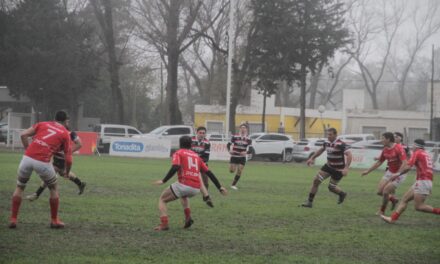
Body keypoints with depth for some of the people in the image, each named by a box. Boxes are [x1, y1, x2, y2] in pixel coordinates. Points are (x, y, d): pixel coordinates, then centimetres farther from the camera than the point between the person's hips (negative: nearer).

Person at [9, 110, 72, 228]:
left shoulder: (43, 124, 19)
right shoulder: (65, 133, 12)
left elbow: (24, 135, 6)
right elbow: (68, 160, 10)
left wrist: (28, 150, 15)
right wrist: (67, 172, 27)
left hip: (27, 158, 2)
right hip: (43, 162, -2)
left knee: (19, 187, 22)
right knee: (54, 188, 22)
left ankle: (13, 219, 17)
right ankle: (54, 220, 25)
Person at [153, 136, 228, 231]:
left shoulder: (178, 153, 8)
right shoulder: (196, 156, 22)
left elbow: (175, 168, -13)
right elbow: (209, 173, 18)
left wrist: (163, 181, -15)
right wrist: (220, 187, 19)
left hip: (184, 185, -5)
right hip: (196, 188, 5)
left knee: (162, 199, 14)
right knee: (184, 196, 40)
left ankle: (164, 224, -4)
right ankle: (188, 218, 20)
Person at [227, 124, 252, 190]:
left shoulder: (248, 139, -1)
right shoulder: (235, 137, -4)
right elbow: (228, 144, 1)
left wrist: (246, 152, -20)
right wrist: (229, 150, -19)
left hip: (242, 158, 1)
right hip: (234, 156, -1)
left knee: (239, 172, -3)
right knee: (232, 171, -7)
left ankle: (233, 185, 10)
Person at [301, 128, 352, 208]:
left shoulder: (340, 144, -24)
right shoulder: (327, 142, -2)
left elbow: (349, 155, -30)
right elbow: (321, 150, 19)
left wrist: (346, 168, -40)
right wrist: (312, 158, 13)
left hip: (338, 169, -6)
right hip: (328, 166, 6)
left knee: (331, 187, 1)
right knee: (316, 180, -6)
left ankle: (342, 194, 36)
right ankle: (309, 202, 2)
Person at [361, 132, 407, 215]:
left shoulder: (398, 148, -21)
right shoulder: (385, 150, 3)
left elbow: (404, 163, -26)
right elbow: (379, 162, 16)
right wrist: (368, 171, 16)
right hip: (390, 172, 8)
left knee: (385, 191, -12)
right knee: (379, 191, 1)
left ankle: (382, 211, 10)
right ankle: (393, 200, 28)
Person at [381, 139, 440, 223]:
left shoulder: (417, 153, -7)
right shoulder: (426, 154, 19)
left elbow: (408, 166, -15)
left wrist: (398, 174, -3)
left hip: (422, 182, -10)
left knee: (418, 206, -8)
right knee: (405, 199, 10)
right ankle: (393, 218, 8)